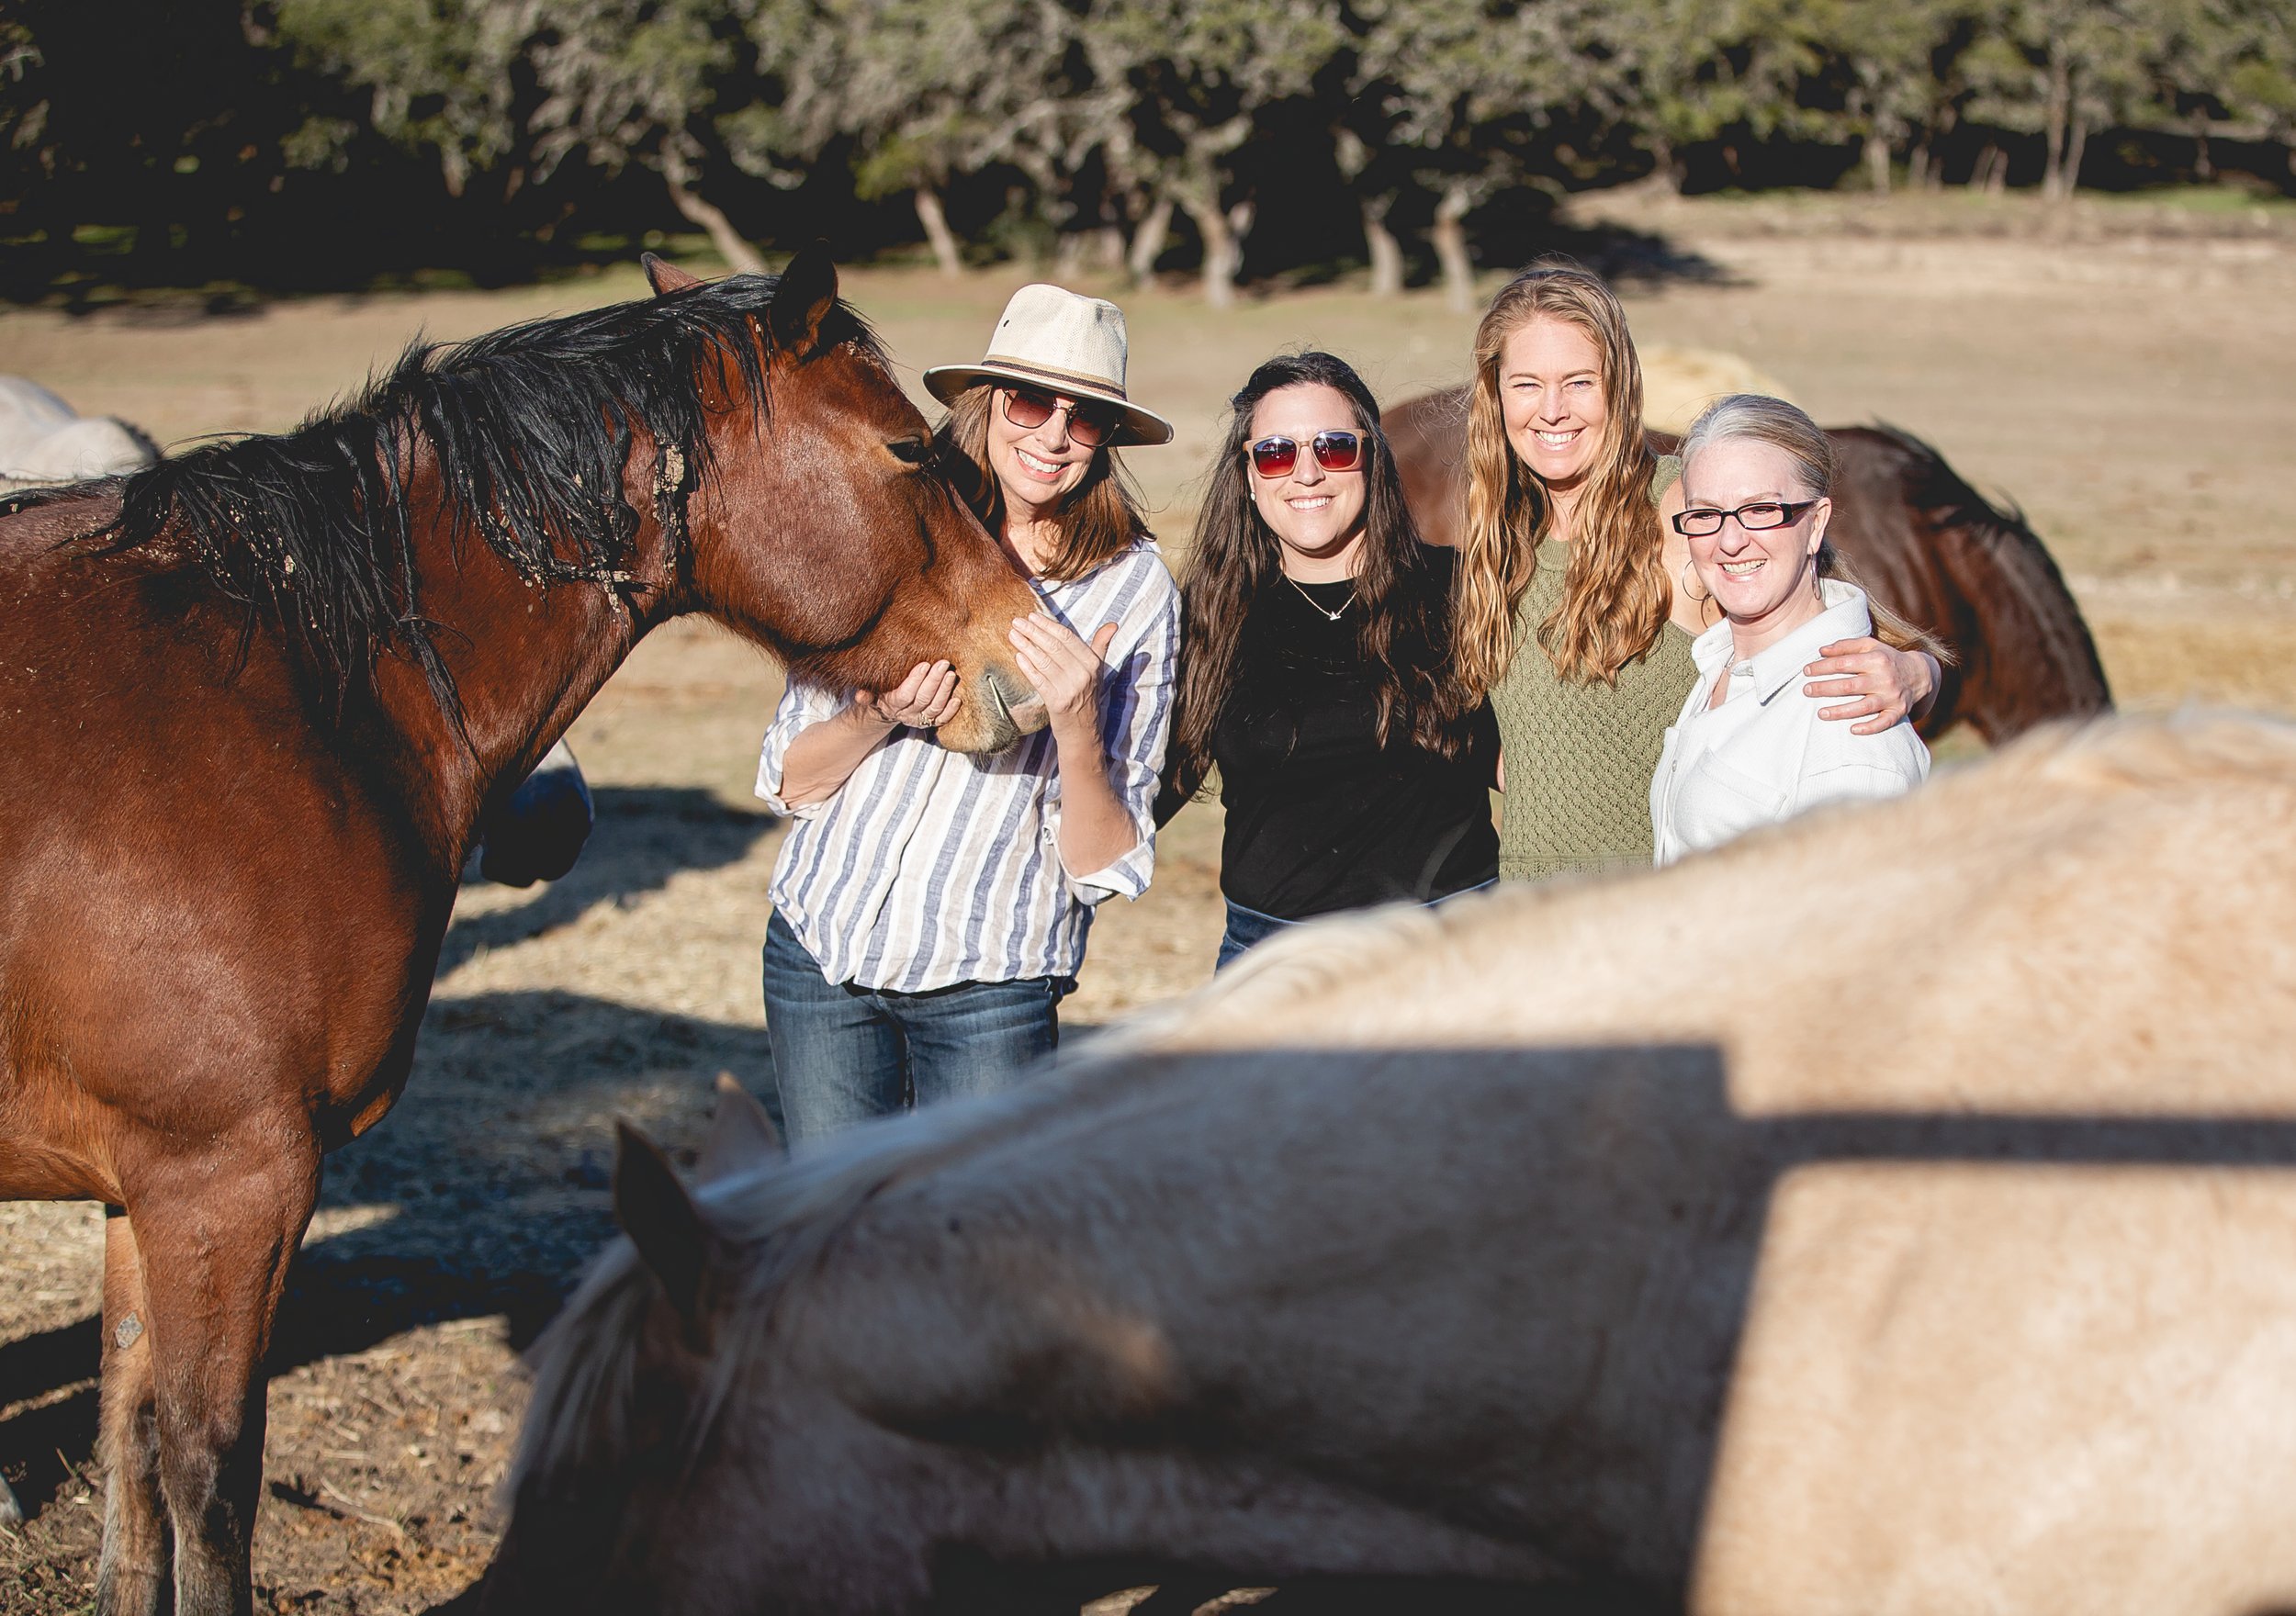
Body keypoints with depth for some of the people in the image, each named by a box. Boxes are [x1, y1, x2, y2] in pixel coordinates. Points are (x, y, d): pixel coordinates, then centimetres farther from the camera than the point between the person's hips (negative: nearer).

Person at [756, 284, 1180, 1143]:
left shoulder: (1134, 589, -6)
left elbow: (1102, 865, -8)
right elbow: (789, 781, 3)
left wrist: (1075, 728, -25)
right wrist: (878, 715, -17)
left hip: (987, 987, -2)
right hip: (820, 949, 2)